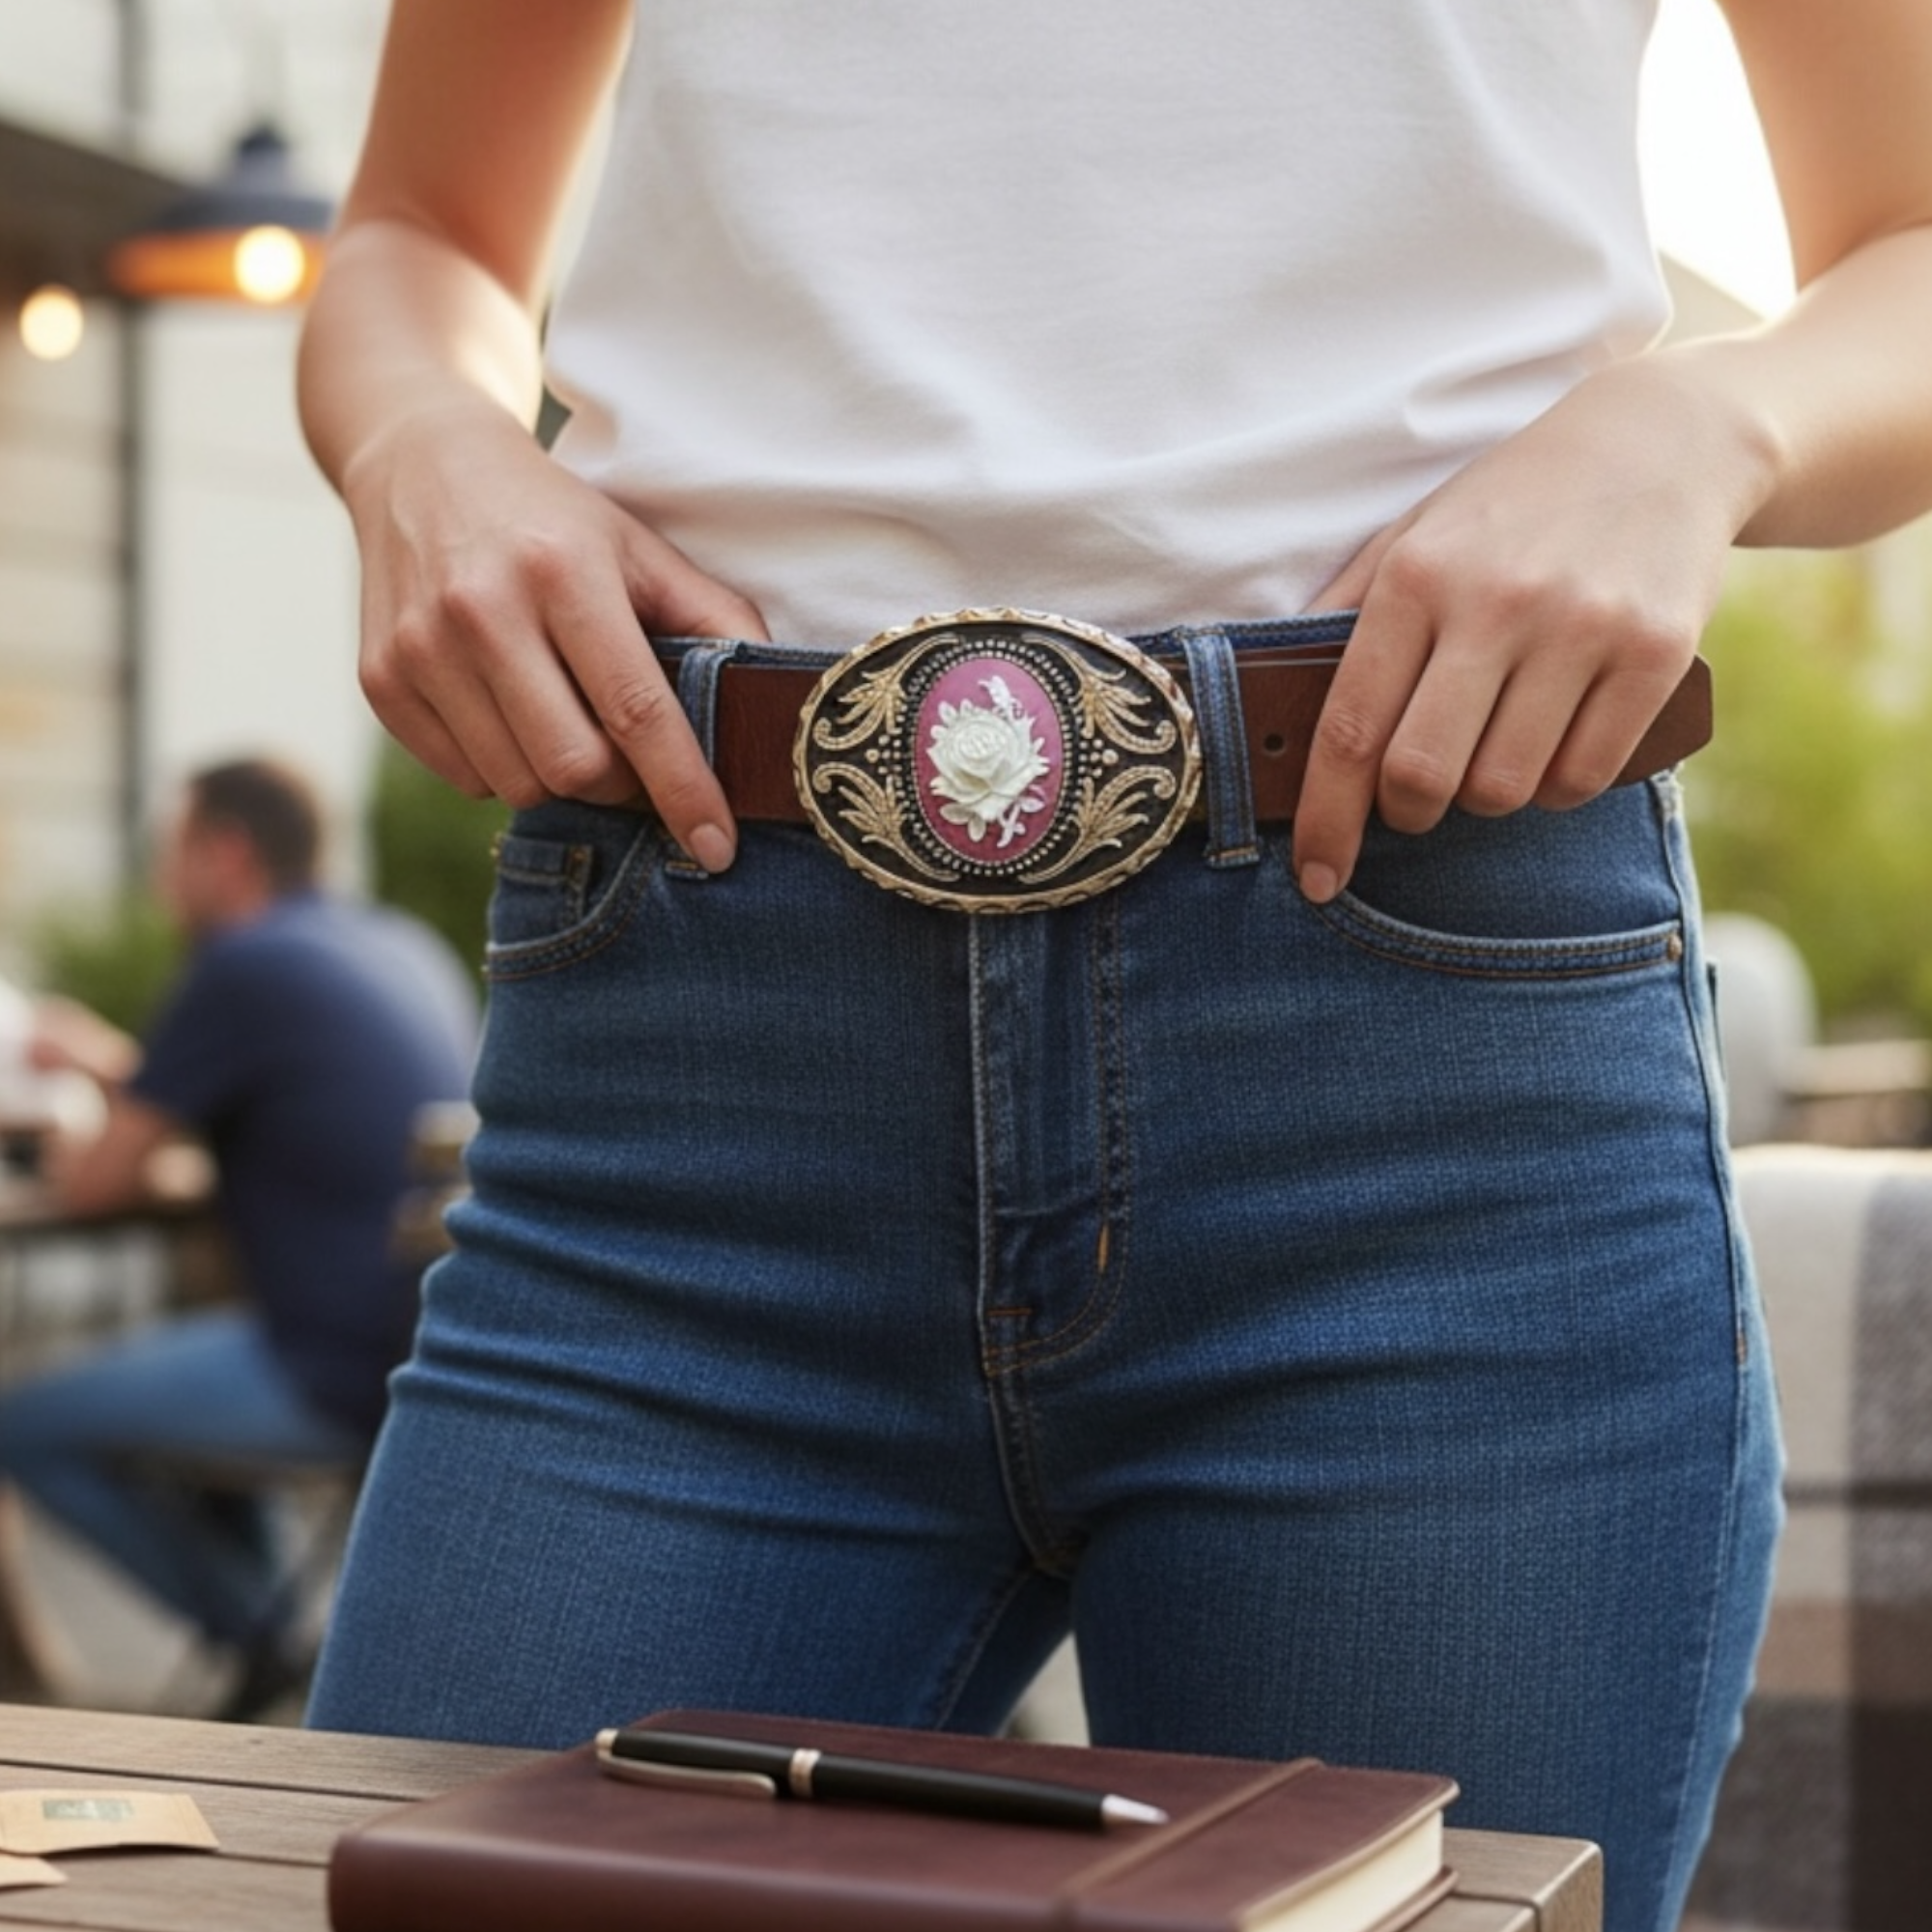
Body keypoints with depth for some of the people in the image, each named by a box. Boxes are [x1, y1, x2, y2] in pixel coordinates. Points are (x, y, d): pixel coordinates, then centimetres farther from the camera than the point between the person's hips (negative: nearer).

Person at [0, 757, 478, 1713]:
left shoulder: (242, 965, -14)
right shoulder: (405, 944, 12)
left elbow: (98, 1183, -9)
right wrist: (117, 1065, 31)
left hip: (342, 1373, -9)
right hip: (440, 1340, 9)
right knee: (151, 1356, 32)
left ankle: (258, 1634, 10)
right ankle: (257, 1606, 26)